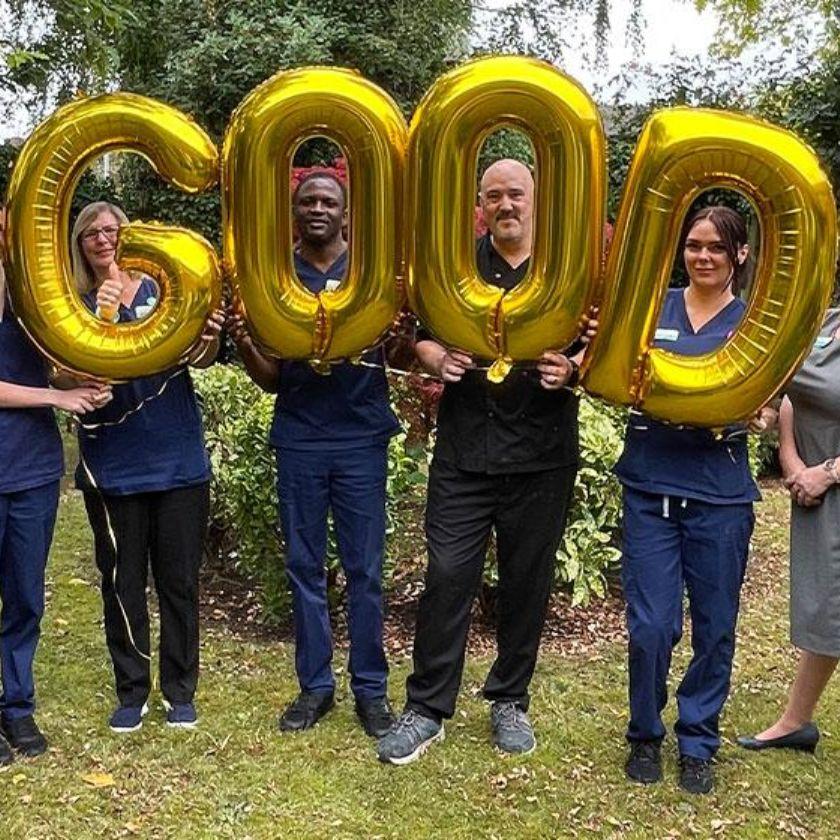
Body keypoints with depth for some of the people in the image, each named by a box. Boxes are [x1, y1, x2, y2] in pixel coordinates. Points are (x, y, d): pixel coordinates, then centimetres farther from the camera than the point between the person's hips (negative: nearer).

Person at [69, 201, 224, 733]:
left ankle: (181, 691, 23)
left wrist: (211, 335, -25)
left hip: (178, 459, 0)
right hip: (112, 466, 0)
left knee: (179, 579, 8)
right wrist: (103, 321, -26)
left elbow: (198, 358, -3)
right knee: (122, 581, 9)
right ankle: (132, 692, 24)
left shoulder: (162, 289, 3)